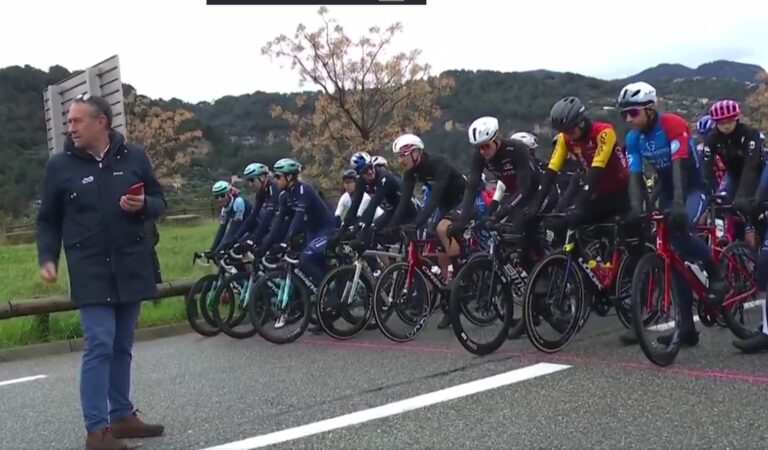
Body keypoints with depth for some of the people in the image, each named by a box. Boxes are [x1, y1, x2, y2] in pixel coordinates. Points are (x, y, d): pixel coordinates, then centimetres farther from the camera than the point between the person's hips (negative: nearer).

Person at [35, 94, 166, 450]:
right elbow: (48, 220, 6)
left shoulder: (133, 156, 2)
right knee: (99, 346, -9)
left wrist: (143, 205, -12)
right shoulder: (59, 165, -1)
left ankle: (122, 416, 24)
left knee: (122, 347, 12)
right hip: (90, 272, -3)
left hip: (131, 269, 3)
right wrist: (47, 258, -7)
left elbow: (159, 203, 10)